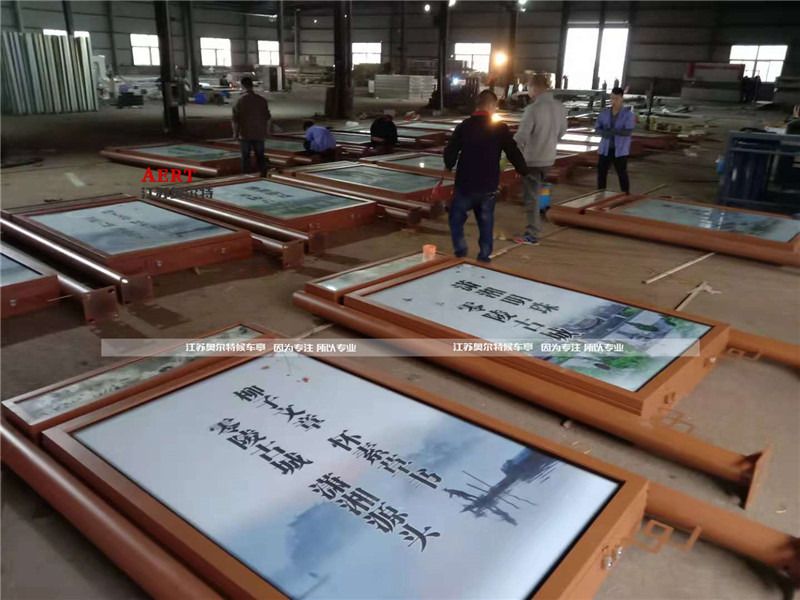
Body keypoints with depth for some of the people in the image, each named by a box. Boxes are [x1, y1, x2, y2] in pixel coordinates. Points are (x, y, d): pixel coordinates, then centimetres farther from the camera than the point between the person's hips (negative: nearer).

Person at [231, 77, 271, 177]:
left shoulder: (240, 101, -9)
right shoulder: (262, 100, 0)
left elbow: (235, 120, -7)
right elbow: (267, 118, 6)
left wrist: (235, 133, 5)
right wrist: (265, 131, 17)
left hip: (244, 134, -2)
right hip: (259, 134, 2)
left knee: (245, 157, 7)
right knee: (260, 155, 11)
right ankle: (263, 175, 10)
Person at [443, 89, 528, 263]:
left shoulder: (464, 125, -4)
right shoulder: (501, 128, -3)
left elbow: (450, 152, -4)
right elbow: (513, 153, -1)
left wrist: (449, 166, 17)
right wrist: (523, 171, 15)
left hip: (465, 184, -1)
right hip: (489, 186, 1)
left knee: (456, 217, 15)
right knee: (486, 221, 15)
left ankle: (460, 252, 10)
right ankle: (485, 256, 17)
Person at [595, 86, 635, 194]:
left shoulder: (628, 113, -7)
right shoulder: (605, 113, 4)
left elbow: (628, 131, -15)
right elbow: (597, 128, 2)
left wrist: (614, 131, -31)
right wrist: (604, 133, -21)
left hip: (620, 149, -4)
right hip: (605, 148, 4)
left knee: (622, 173, -3)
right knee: (601, 171, 7)